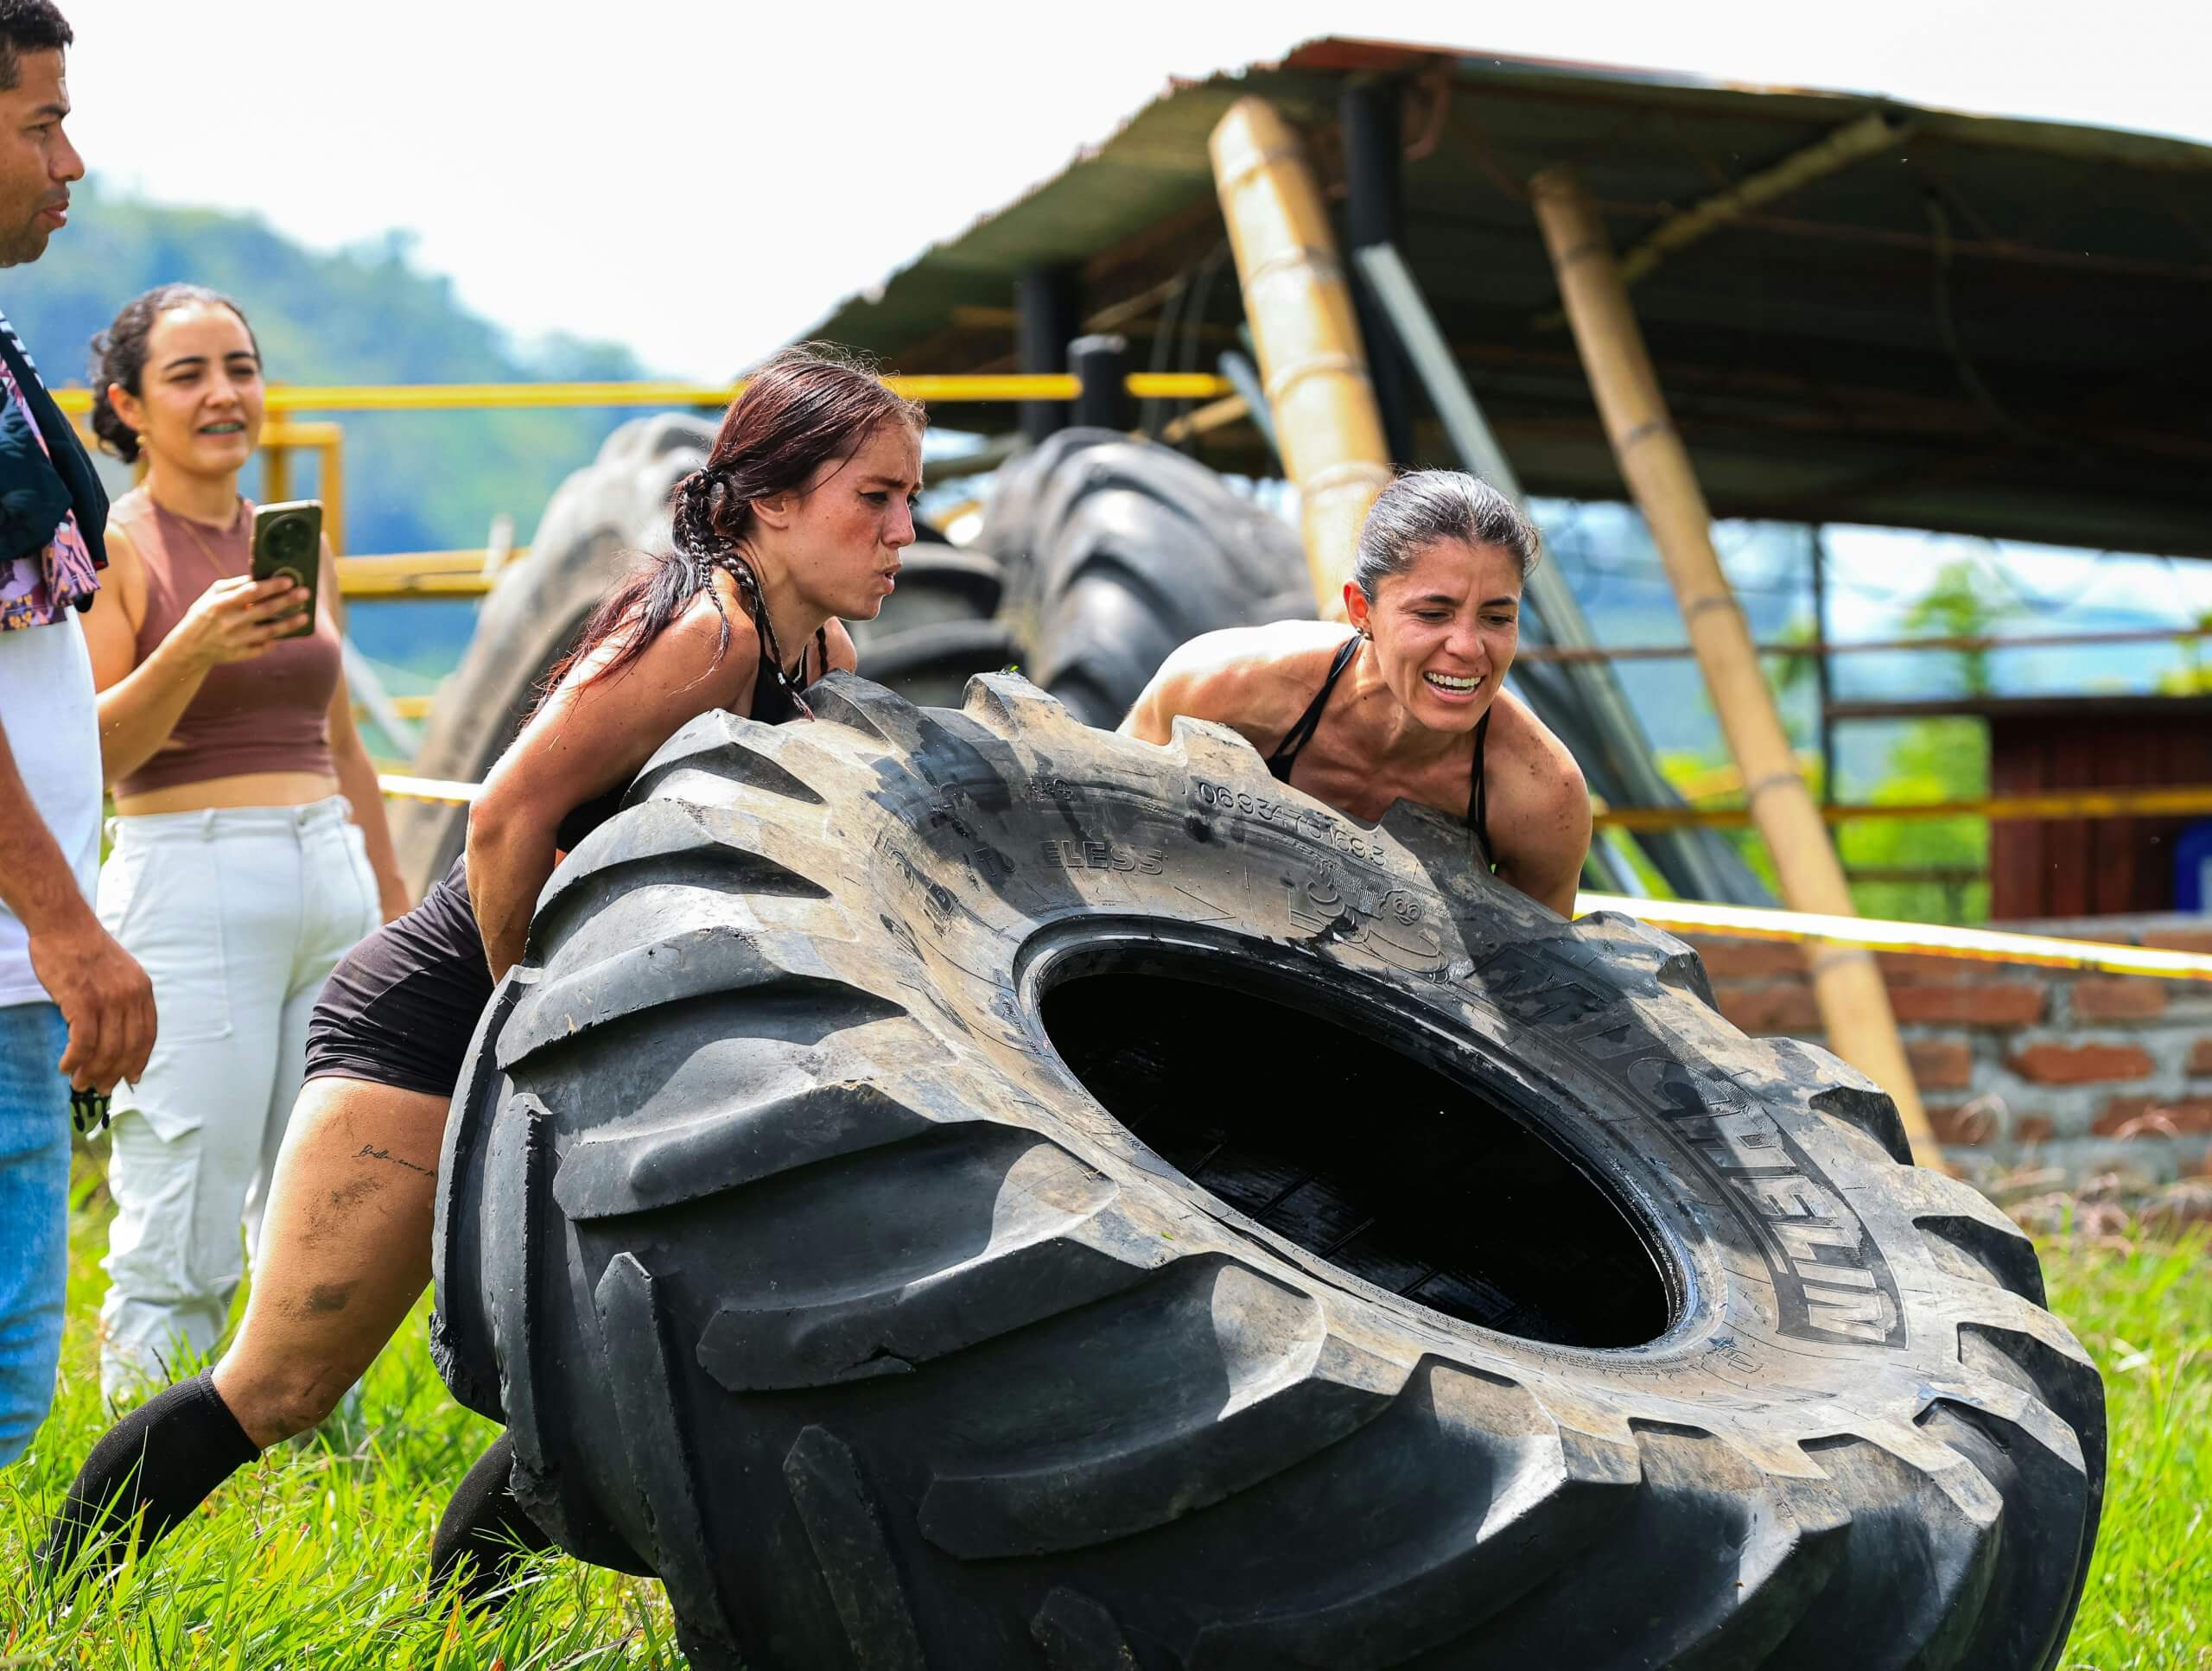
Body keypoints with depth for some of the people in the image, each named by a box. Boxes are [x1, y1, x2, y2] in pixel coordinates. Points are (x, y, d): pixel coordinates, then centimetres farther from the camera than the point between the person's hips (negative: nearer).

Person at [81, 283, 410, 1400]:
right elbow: (92, 753, -10)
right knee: (179, 1245, -7)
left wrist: (395, 905, 23)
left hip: (331, 880, 6)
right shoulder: (112, 546, -2)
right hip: (189, 887, -6)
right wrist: (193, 649, -26)